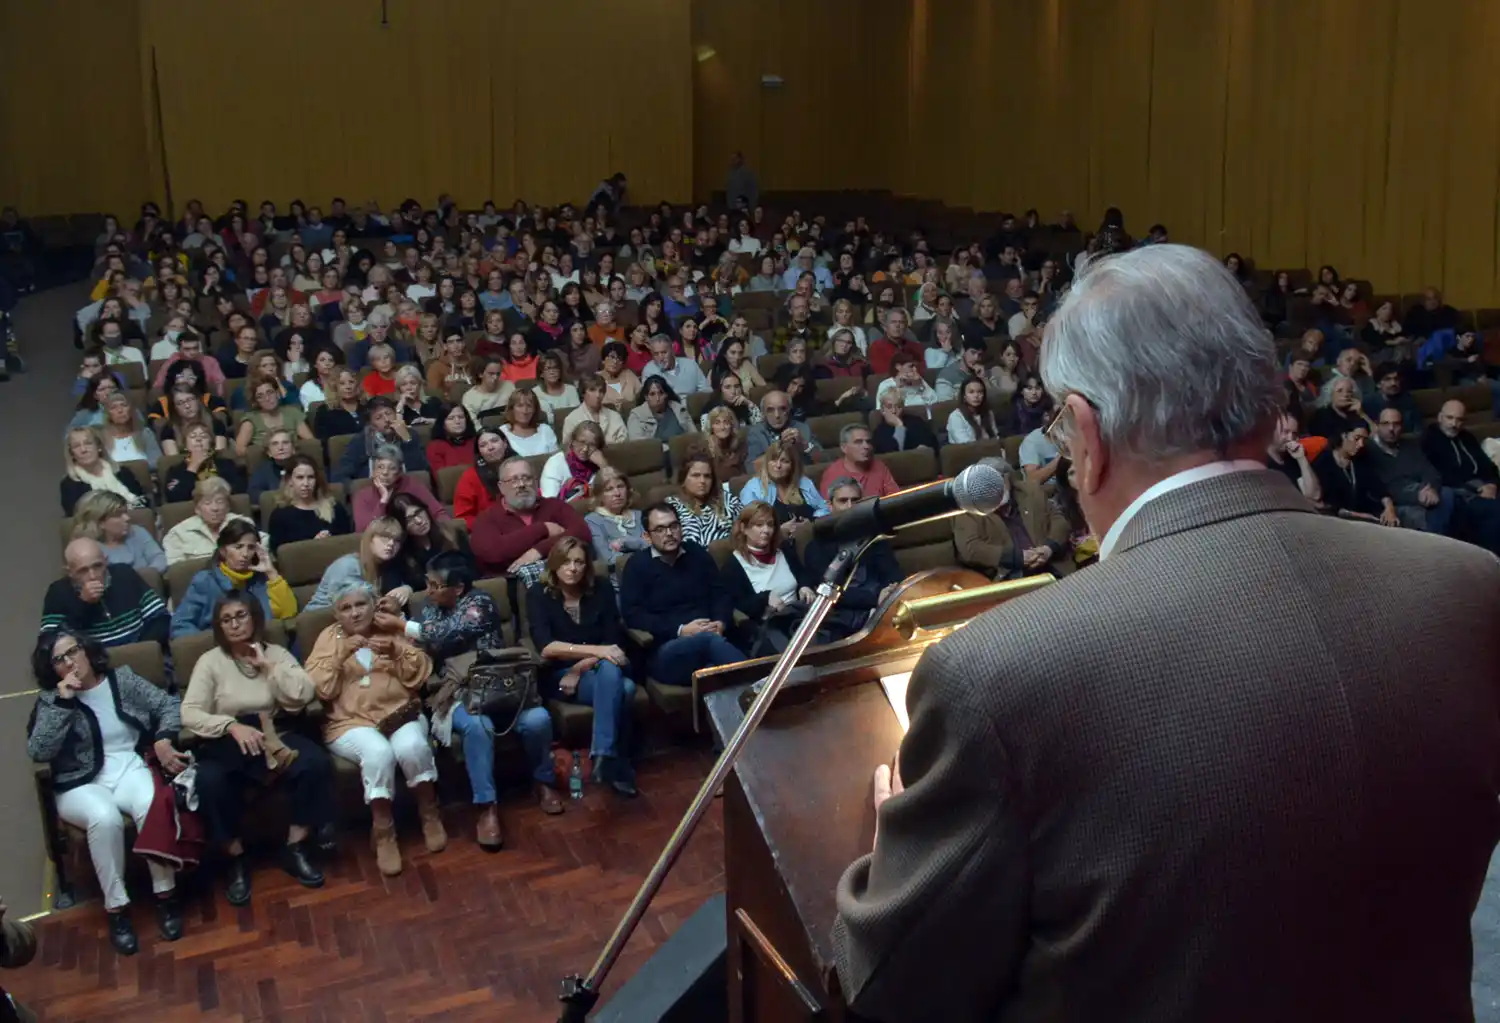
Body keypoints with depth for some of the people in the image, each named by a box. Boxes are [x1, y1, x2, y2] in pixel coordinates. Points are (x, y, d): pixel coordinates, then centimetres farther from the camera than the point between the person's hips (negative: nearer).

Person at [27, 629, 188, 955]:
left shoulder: (121, 678, 7)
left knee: (152, 806, -35)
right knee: (105, 818, -37)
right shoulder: (50, 700, 3)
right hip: (82, 785, -1)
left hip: (129, 769, 1)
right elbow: (38, 752, -12)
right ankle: (116, 907, -22)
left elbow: (168, 705, 7)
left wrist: (163, 740, -11)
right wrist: (62, 702, -16)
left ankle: (165, 894, -20)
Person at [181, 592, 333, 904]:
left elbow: (303, 697, -6)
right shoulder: (210, 661, 1)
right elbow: (189, 714, -10)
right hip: (226, 742, -2)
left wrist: (269, 666, -10)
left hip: (273, 735, 2)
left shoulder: (276, 653, 8)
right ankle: (237, 859, -13)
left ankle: (295, 848, -11)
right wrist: (232, 725, -25)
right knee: (210, 781, -35)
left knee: (316, 762, -28)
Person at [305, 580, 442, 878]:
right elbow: (318, 689, -3)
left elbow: (420, 676, 5)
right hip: (351, 722, -1)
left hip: (400, 713, 1)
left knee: (412, 747, -32)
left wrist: (397, 651, -11)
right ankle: (383, 832, -19)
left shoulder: (392, 629, 12)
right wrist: (340, 655, -15)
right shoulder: (329, 637, 9)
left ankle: (429, 813, -8)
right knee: (378, 753, -34)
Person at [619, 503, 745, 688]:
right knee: (709, 639, -37)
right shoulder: (637, 565, 7)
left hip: (709, 639, 3)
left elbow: (721, 595, 18)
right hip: (664, 650, -3)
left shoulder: (698, 554, 19)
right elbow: (632, 615, -4)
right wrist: (680, 631, -14)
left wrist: (721, 623, -7)